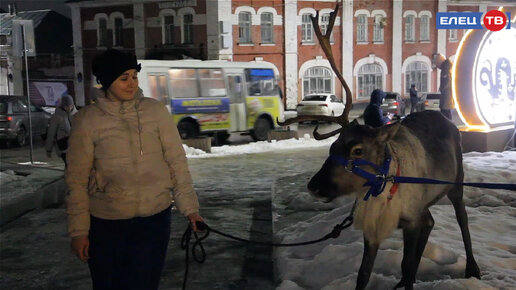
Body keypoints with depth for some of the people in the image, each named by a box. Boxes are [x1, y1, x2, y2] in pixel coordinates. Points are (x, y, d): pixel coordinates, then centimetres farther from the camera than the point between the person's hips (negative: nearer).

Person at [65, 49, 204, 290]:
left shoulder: (155, 111, -1)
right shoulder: (87, 120, -3)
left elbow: (176, 162, 1)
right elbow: (77, 180, -2)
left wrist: (189, 208, -2)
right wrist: (78, 231, -3)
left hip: (154, 218, 0)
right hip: (105, 223, 0)